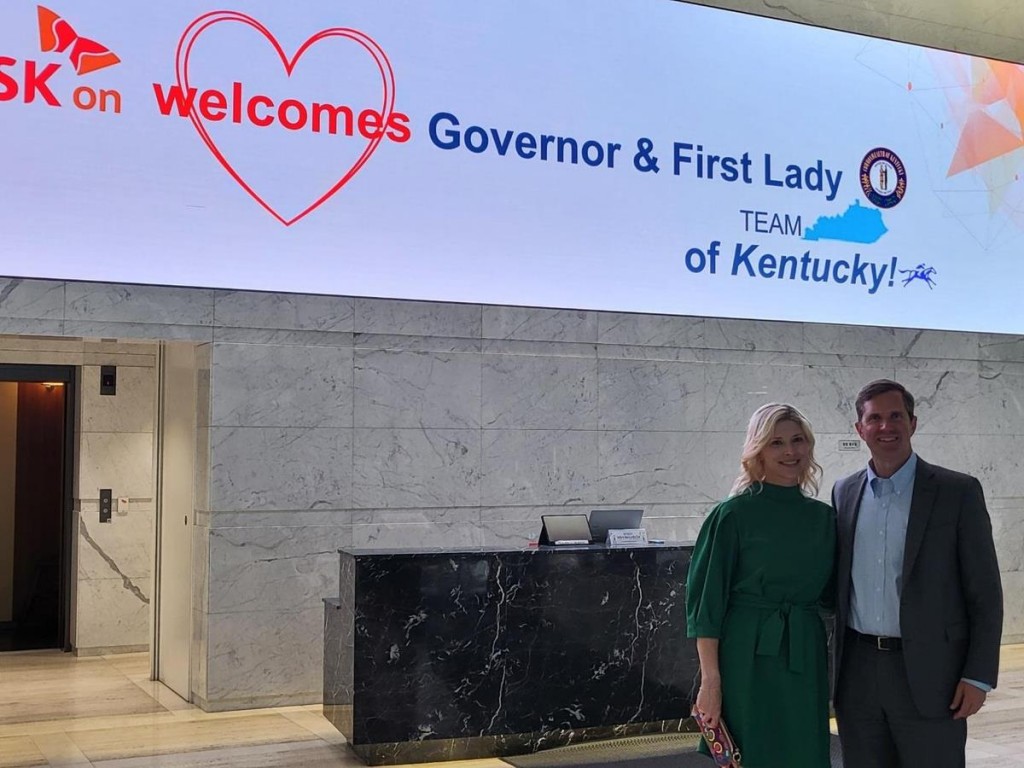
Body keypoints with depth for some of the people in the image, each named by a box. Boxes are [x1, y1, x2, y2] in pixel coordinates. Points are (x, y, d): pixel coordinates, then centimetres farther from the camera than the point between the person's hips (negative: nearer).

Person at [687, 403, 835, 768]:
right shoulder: (734, 514, -7)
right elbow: (706, 602, -9)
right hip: (749, 661, -5)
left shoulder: (824, 517, 7)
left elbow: (831, 594, 16)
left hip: (806, 660, 5)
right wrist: (711, 681, -13)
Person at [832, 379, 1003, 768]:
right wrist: (840, 666, 10)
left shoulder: (958, 491, -4)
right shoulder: (844, 492, 9)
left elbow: (985, 594, -3)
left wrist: (978, 677, -8)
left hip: (928, 673, -4)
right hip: (858, 673, 4)